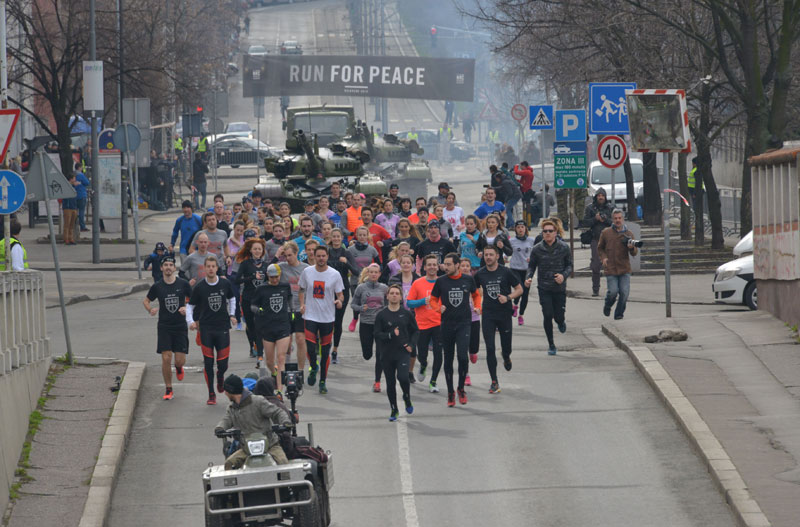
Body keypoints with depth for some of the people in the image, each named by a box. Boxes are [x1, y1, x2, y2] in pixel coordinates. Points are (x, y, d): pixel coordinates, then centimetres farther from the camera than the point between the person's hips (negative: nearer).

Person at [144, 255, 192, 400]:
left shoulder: (183, 284, -2)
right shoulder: (157, 286, 1)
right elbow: (146, 301, 15)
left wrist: (187, 308, -12)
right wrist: (150, 310, -6)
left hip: (180, 327, 0)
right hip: (164, 327, 0)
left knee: (180, 360, -3)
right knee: (166, 359, -8)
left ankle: (178, 368, 36)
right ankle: (168, 390, 5)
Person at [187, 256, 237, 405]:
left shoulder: (225, 284, 1)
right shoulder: (199, 287, -2)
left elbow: (232, 299, 21)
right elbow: (190, 305, 7)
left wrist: (232, 315, 12)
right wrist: (190, 321, -7)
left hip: (223, 327, 1)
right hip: (206, 329, -1)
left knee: (223, 363, -1)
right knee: (208, 363, -3)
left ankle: (220, 376, 35)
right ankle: (211, 395, 6)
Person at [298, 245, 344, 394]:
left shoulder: (335, 274, -3)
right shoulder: (307, 272, 1)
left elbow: (340, 294, 3)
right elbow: (302, 290, 15)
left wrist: (339, 300, -20)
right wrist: (302, 304, -1)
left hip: (328, 317, 0)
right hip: (310, 315, 0)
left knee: (325, 351, 4)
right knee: (310, 347, -13)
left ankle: (323, 381, 16)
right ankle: (314, 368, 19)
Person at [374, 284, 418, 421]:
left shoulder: (406, 314, 2)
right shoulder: (382, 315, -1)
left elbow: (415, 331, 13)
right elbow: (377, 334, -3)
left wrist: (411, 345, -2)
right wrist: (391, 335, -18)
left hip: (403, 352, -1)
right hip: (387, 354, 1)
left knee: (403, 377, -21)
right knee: (390, 383, 7)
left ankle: (407, 399, 8)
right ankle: (394, 410, 22)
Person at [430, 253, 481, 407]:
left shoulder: (468, 280, 1)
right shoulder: (441, 281, 0)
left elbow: (476, 294, 19)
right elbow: (433, 299, 10)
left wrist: (477, 306, 2)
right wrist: (438, 307, -11)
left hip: (464, 323, -1)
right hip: (447, 324, 1)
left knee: (462, 356, -15)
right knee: (448, 359, 6)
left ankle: (461, 388, 6)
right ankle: (450, 392, 19)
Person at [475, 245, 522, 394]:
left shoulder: (506, 272, -4)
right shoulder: (480, 274, 3)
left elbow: (519, 289, 0)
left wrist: (508, 297, -16)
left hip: (504, 313, -1)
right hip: (488, 316, 1)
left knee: (506, 347, 6)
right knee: (490, 349, -7)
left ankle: (506, 356, 47)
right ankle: (494, 382, -2)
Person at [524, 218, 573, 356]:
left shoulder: (564, 248, -2)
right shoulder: (537, 249, -2)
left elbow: (570, 265, 6)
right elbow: (531, 266, 7)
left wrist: (564, 275, -14)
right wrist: (528, 278, -13)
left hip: (560, 287, 0)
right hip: (544, 288, 0)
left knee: (558, 316, 1)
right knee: (547, 316, -8)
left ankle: (561, 322, 42)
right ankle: (551, 345, 7)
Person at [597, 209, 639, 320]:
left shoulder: (629, 234, 4)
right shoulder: (606, 233, 3)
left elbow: (634, 253, 4)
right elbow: (600, 248, 16)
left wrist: (632, 248, -19)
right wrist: (603, 258, -3)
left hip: (624, 269, 1)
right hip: (610, 268, -1)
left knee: (624, 292, -6)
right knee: (613, 291, -9)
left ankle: (619, 313, 11)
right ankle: (607, 306, 23)